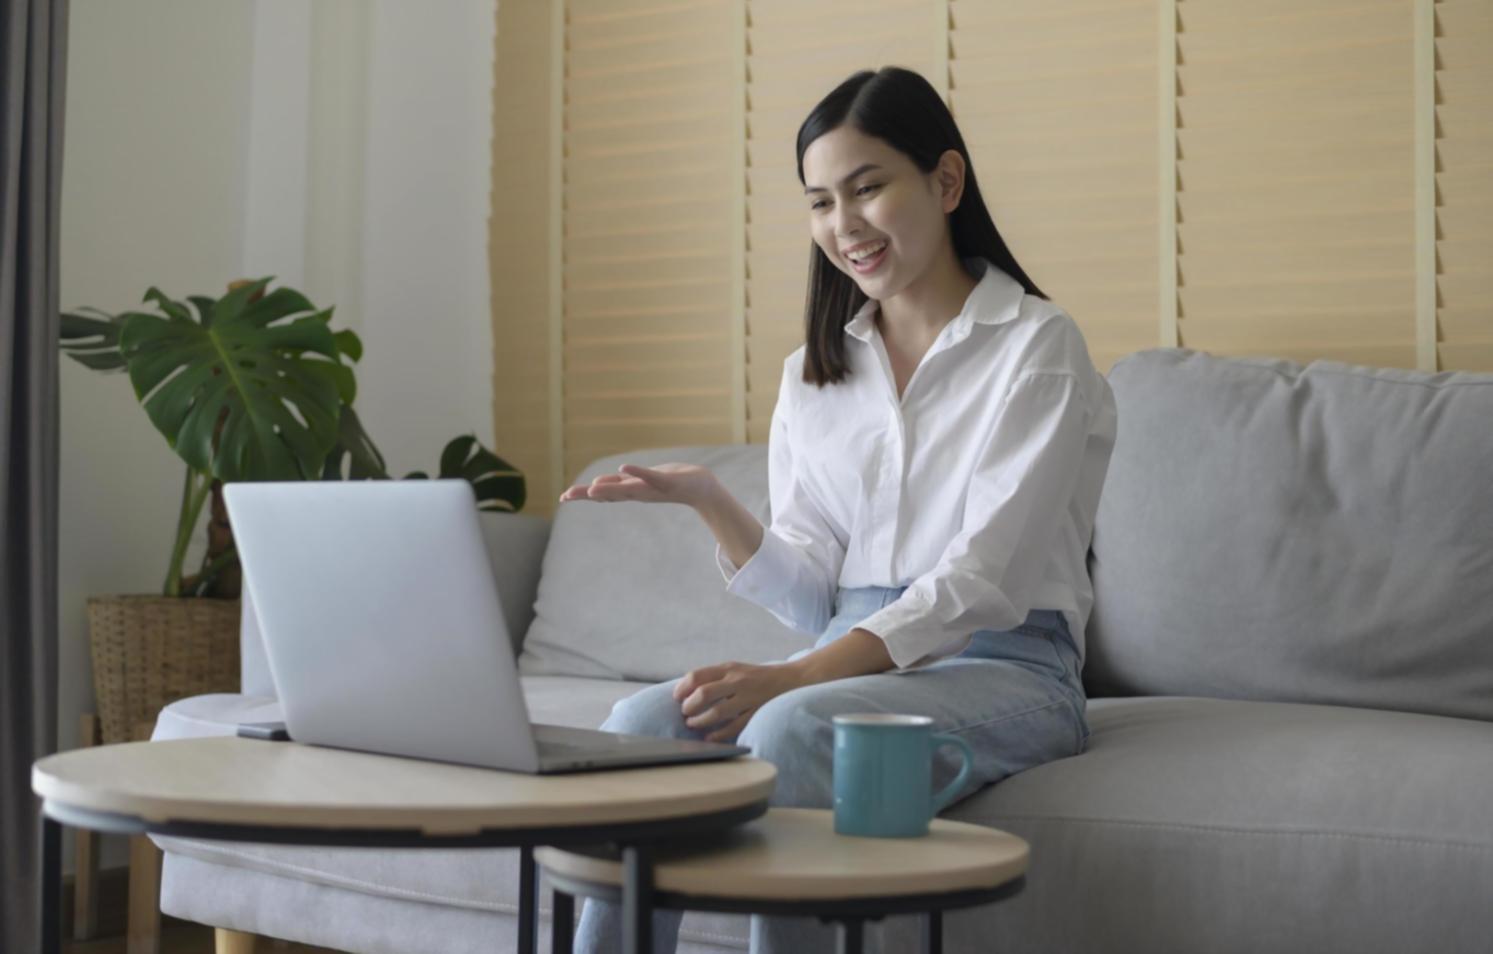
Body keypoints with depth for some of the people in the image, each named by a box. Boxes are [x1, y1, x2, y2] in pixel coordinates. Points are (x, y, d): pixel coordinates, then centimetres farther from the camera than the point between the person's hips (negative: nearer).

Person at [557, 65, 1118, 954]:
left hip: (1001, 668, -4)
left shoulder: (1035, 344, -3)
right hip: (846, 663, 5)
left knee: (792, 729, -34)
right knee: (641, 724, -24)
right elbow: (809, 596, 9)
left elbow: (981, 579, -13)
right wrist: (713, 504, -10)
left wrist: (793, 676, -25)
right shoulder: (813, 372, 14)